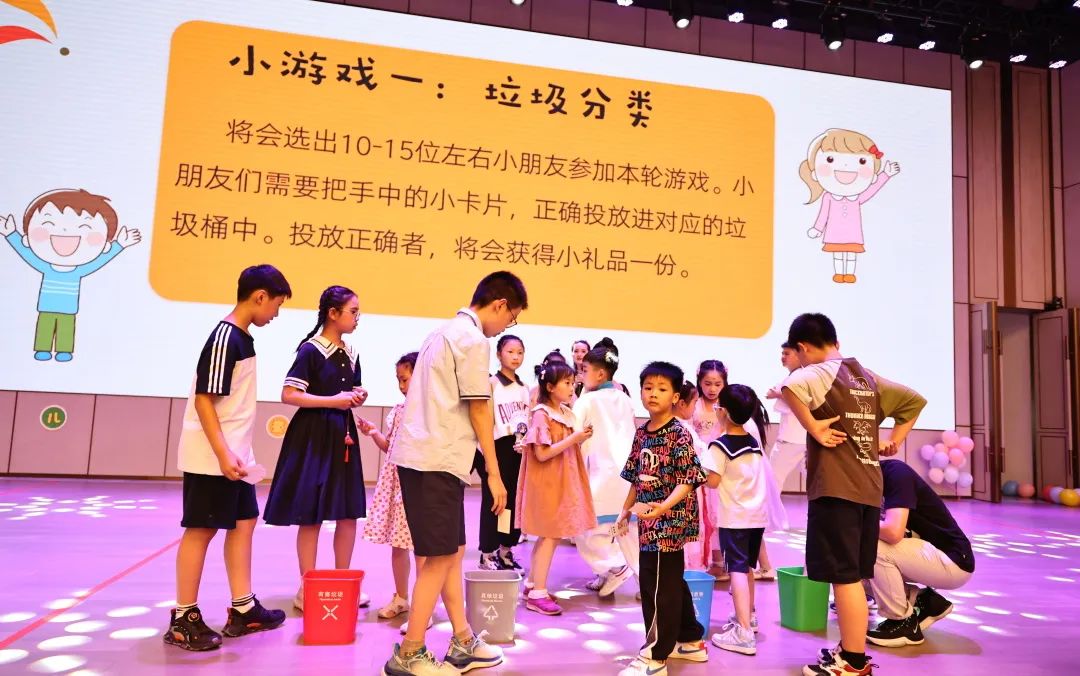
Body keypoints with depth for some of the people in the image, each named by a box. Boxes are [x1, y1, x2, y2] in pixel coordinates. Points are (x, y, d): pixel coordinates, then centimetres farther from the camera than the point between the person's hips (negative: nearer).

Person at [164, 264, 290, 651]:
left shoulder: (243, 337, 11)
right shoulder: (225, 337, -16)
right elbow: (204, 399, -20)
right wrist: (222, 454, -23)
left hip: (235, 453, 10)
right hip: (212, 456, -10)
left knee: (244, 522, 13)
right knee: (201, 529, -1)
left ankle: (242, 609, 22)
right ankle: (184, 619, 11)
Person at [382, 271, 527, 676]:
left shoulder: (445, 333, 18)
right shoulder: (473, 340, -10)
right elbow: (479, 411, -12)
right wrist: (494, 472, -8)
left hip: (424, 455, 9)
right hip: (437, 459, -9)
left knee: (452, 552, 15)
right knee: (440, 558, -1)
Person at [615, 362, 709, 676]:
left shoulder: (679, 434, -14)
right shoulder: (642, 433, 9)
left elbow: (689, 479, -20)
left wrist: (664, 506, -33)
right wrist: (626, 510, 17)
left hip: (670, 520, -8)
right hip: (651, 521, 8)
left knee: (657, 585, -3)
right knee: (671, 583, 19)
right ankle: (691, 640, 35)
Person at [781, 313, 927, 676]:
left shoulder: (820, 373, -11)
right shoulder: (867, 378, 13)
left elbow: (792, 386, -34)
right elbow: (914, 401, 23)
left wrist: (813, 428, -23)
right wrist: (893, 442, 18)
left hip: (837, 489, -8)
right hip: (869, 488, 8)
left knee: (844, 577, 0)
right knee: (853, 577, 16)